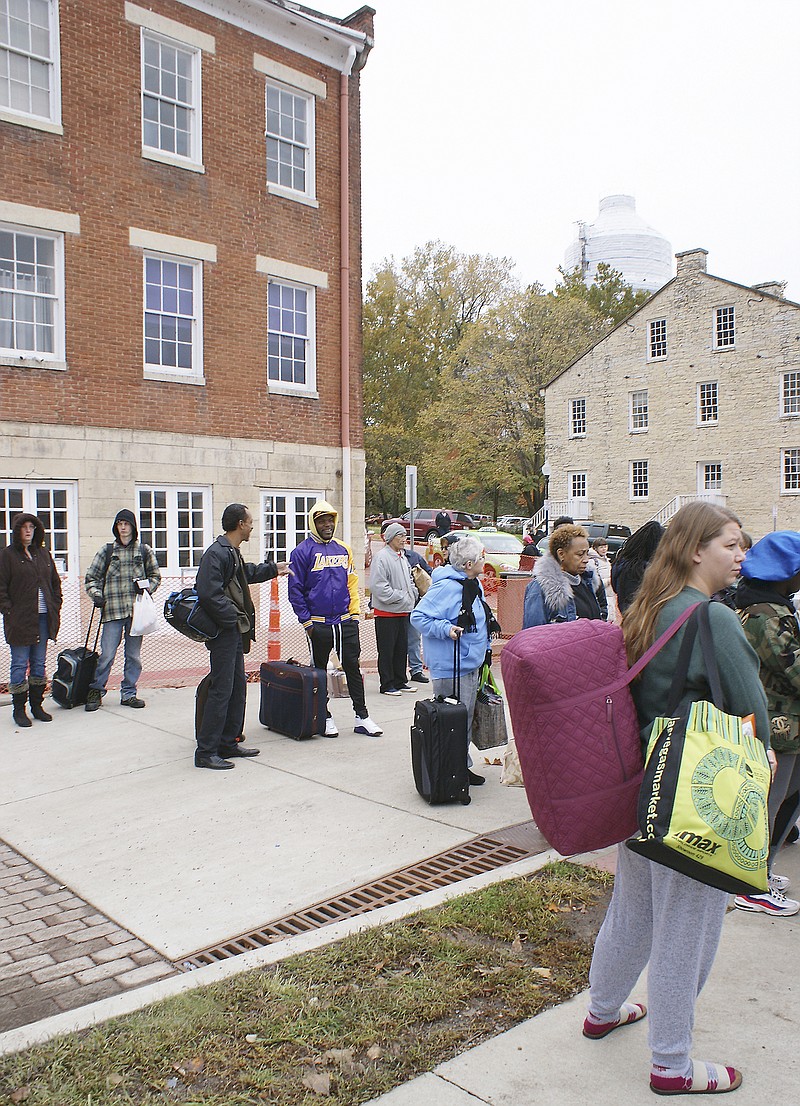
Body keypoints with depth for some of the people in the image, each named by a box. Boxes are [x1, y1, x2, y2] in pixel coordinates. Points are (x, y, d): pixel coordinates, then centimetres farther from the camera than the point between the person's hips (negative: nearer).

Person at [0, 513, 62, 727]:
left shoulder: (43, 554, 13)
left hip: (43, 618, 5)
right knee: (20, 665, -1)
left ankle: (37, 705, 21)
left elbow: (56, 582, 19)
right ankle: (19, 709, 8)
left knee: (39, 663, 11)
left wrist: (56, 606, 10)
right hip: (20, 619, -5)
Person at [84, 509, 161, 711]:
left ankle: (128, 693, 19)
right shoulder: (106, 551, 7)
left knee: (134, 655, 8)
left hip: (137, 610, 1)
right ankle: (96, 691, 14)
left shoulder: (144, 551, 9)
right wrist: (96, 594, -7)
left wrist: (146, 587, -3)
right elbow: (91, 577, 10)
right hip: (112, 610, -1)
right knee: (107, 654, -3)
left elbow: (155, 576, 16)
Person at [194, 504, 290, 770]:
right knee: (221, 690, -8)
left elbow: (247, 573, 37)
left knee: (237, 688, 15)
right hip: (224, 632, -11)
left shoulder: (232, 552, 16)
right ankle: (205, 752, -1)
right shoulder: (216, 553, -17)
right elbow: (209, 593, -25)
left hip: (234, 632, 11)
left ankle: (228, 743, 25)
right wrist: (233, 618, -18)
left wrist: (273, 568, 45)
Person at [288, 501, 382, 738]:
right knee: (319, 671, 8)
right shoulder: (303, 551, -5)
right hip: (319, 624, -4)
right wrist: (306, 622, -8)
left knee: (353, 667, 6)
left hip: (346, 622, 4)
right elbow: (295, 590, -6)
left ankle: (362, 717, 14)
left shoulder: (343, 549, 10)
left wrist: (355, 612, 7)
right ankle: (324, 717, 20)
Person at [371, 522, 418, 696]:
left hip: (403, 611, 9)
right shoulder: (382, 557, -14)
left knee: (402, 649, 14)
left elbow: (409, 581, 26)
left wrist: (413, 595, 7)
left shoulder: (402, 558, 15)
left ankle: (400, 681, 25)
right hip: (386, 612, -9)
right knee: (387, 651, 0)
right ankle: (387, 685, 7)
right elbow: (378, 586, -21)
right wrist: (400, 597, -19)